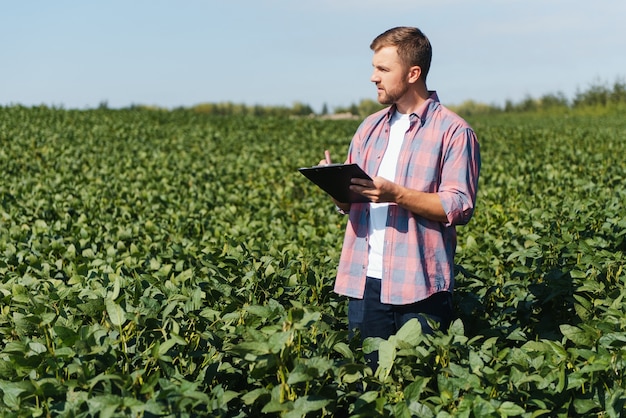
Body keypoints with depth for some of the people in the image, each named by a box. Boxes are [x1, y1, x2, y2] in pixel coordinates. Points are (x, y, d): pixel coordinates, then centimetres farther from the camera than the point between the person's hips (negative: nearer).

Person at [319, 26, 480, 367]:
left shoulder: (453, 132, -4)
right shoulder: (370, 128, 15)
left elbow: (459, 207, -12)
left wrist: (396, 194, -22)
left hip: (419, 286, -5)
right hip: (365, 279, 5)